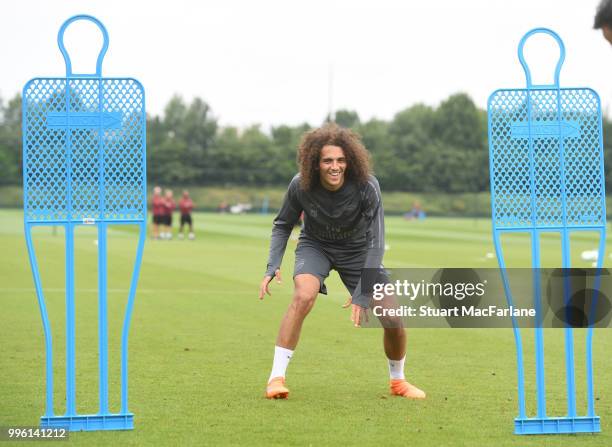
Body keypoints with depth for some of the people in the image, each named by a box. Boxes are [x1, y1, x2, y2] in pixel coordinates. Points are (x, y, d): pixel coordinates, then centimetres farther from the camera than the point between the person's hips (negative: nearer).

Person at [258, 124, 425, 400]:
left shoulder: (367, 186, -29)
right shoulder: (301, 186, -24)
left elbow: (376, 242, -28)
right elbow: (283, 225, -5)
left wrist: (362, 294, -33)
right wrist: (272, 266, -20)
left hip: (358, 251, 0)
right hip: (315, 246, 0)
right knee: (303, 296, -31)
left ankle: (398, 381, 21)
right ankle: (276, 378, -24)